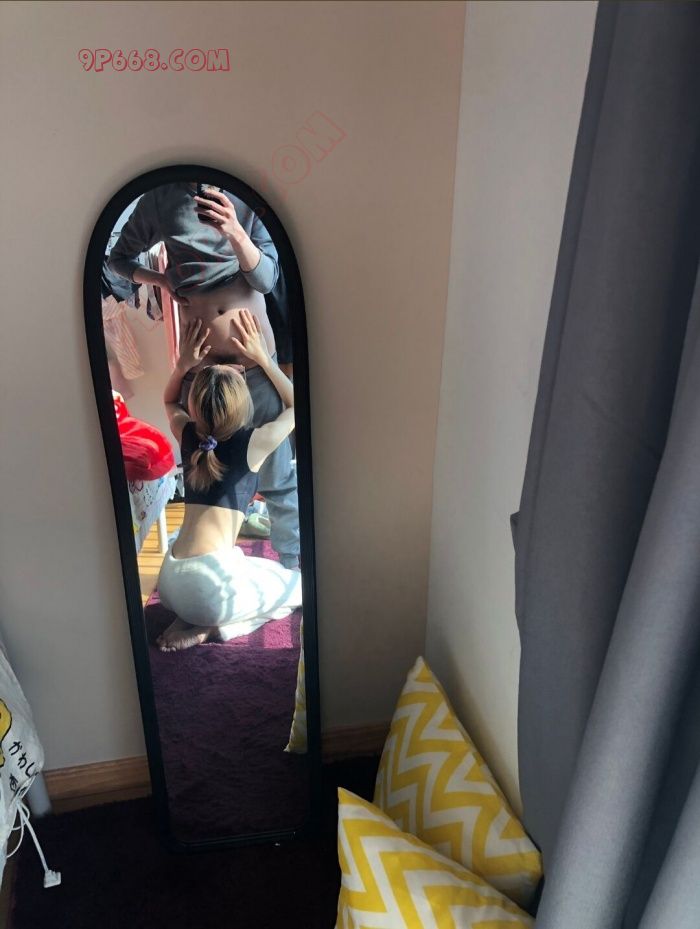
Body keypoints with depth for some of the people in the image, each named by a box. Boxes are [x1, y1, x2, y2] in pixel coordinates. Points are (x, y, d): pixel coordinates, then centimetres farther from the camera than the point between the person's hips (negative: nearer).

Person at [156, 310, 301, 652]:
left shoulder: (188, 437, 8)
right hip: (210, 583, -7)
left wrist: (184, 364, 17)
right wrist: (262, 357, 13)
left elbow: (169, 401, 34)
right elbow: (296, 405, 14)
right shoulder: (253, 444, -5)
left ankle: (192, 618, 11)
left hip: (171, 582, 7)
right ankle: (211, 626, 2)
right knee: (298, 585, 17)